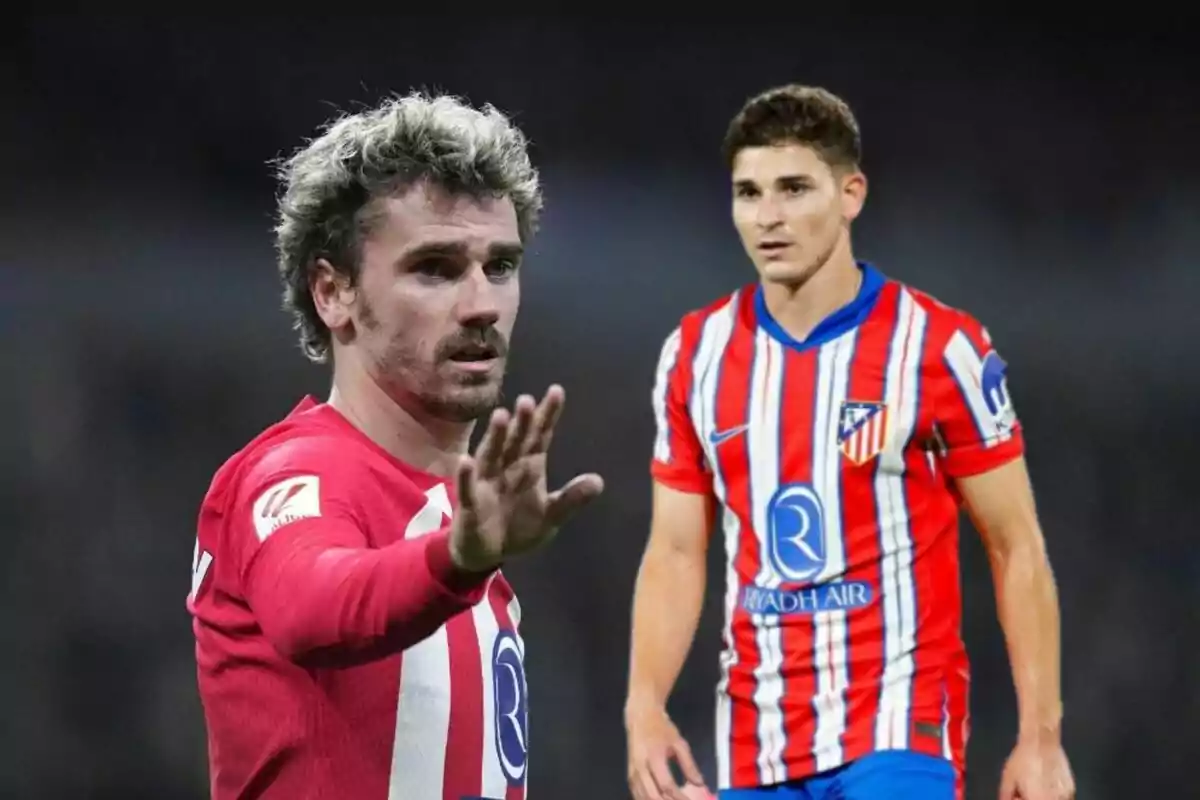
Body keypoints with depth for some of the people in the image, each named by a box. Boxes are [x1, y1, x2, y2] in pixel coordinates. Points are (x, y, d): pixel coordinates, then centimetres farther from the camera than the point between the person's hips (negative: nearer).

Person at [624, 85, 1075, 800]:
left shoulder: (940, 347, -7)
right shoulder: (695, 354, 5)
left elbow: (1017, 550, -2)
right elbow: (676, 554, 9)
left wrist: (1041, 735, -6)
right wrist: (645, 707, -5)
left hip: (900, 734, -4)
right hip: (755, 741, 5)